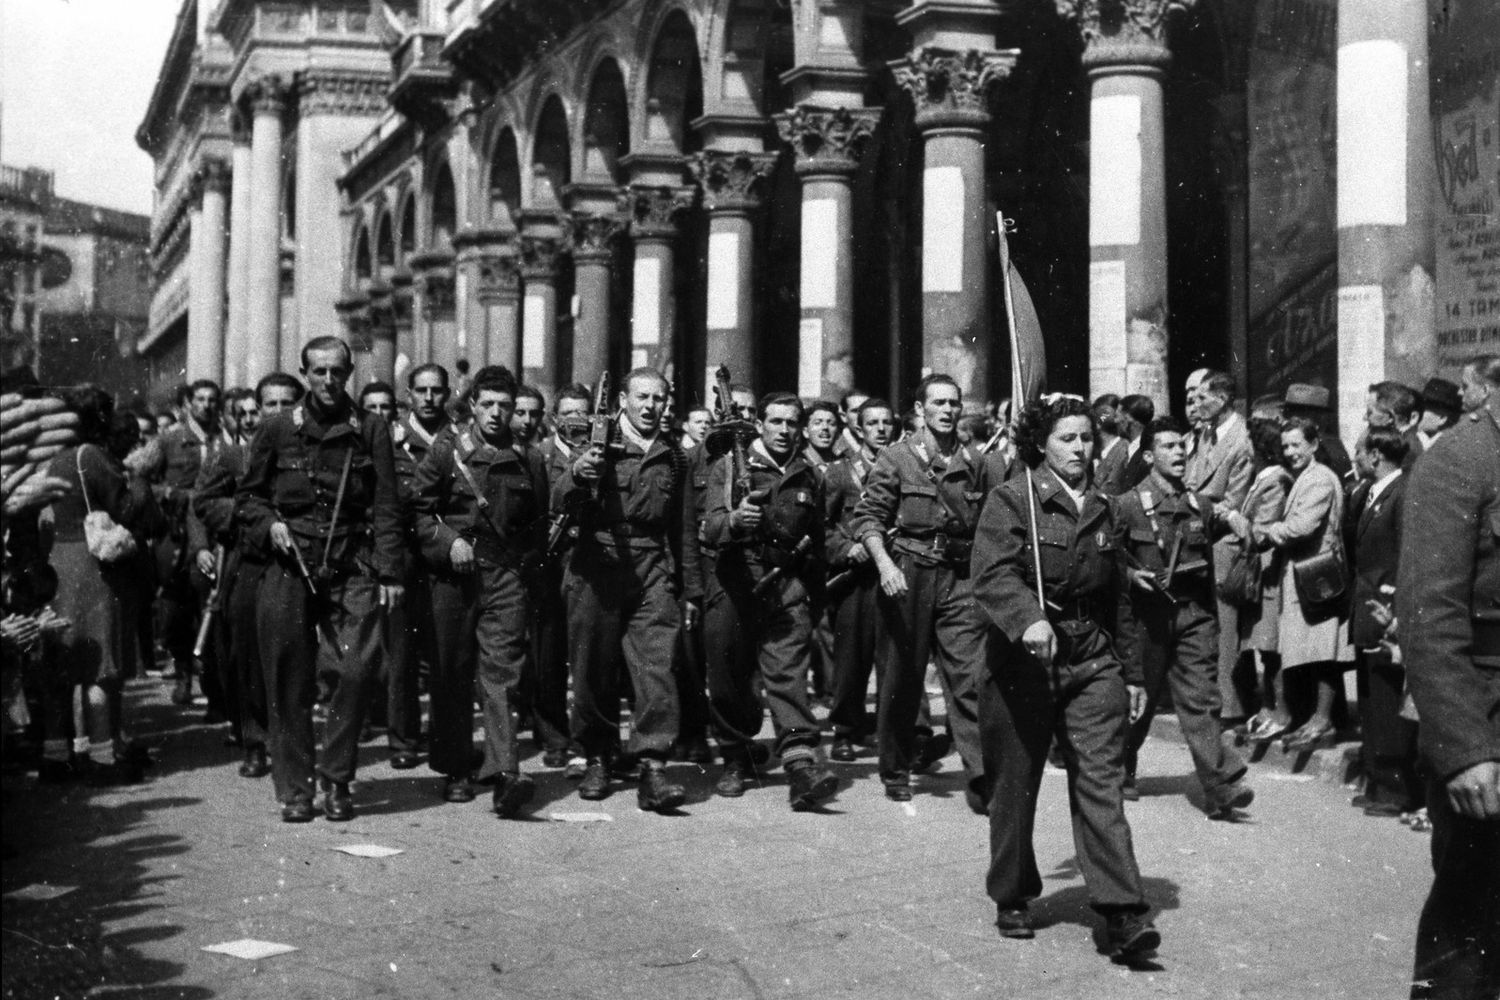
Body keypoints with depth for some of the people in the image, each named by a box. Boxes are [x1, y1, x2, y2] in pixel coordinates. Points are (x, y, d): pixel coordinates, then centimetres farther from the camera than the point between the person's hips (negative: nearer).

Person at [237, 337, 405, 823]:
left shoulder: (370, 430, 6)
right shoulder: (278, 430, 7)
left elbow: (386, 507, 4)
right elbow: (248, 495, 16)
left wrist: (390, 571, -3)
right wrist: (269, 525, -5)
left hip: (351, 568, 0)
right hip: (288, 568, 1)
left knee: (358, 668, -11)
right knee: (289, 682, 2)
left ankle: (336, 781, 5)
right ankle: (295, 789, 13)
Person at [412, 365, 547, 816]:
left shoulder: (528, 459, 10)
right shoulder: (447, 451, 4)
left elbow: (540, 521, 17)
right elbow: (417, 506, 3)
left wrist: (524, 557, 6)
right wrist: (447, 541, -9)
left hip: (506, 576, 0)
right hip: (454, 575, 0)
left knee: (501, 669, -10)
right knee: (452, 673, 6)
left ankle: (504, 773, -19)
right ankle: (456, 771, 17)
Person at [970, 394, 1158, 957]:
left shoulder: (1100, 508, 14)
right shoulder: (1012, 499, -4)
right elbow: (993, 575, -18)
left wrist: (1128, 670, 24)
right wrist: (1029, 620, -36)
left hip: (1091, 657, 4)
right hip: (1022, 657, -3)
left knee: (1101, 780, -7)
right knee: (1015, 785, 7)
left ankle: (1123, 915, -11)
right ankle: (1012, 899, 25)